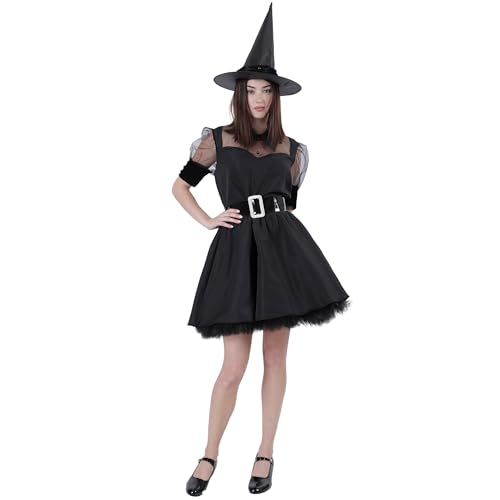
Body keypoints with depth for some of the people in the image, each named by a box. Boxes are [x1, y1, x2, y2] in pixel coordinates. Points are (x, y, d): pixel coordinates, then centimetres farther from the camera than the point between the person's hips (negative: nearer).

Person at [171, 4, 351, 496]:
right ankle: (209, 457, 15)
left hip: (281, 245, 2)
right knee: (234, 365, -3)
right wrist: (208, 221, 3)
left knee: (275, 355, 6)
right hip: (238, 248, -2)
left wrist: (287, 243, 12)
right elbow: (180, 186, 13)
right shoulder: (217, 139, 4)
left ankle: (265, 453, 20)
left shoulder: (290, 149, 9)